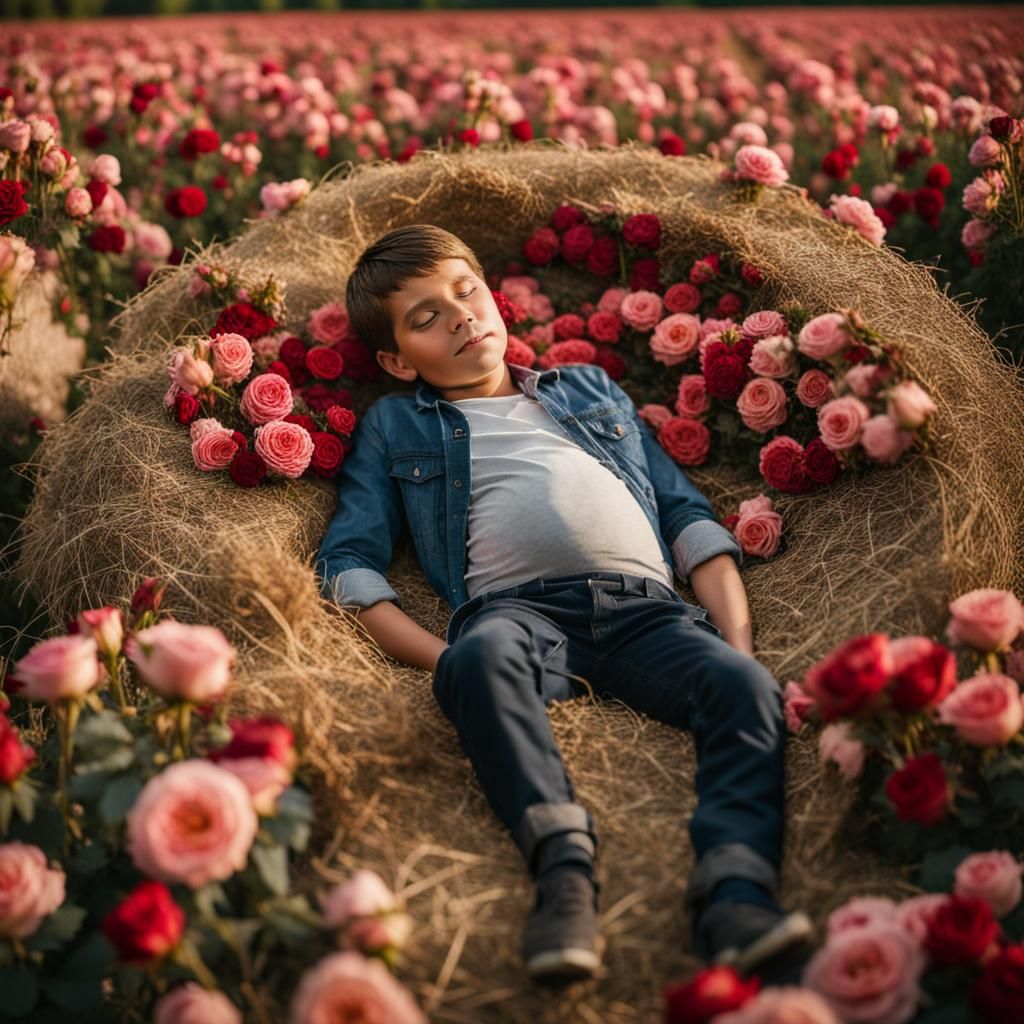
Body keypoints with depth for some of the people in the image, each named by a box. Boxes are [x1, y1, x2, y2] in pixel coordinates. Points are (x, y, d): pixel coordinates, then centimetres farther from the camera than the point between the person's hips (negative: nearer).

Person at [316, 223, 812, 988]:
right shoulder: (394, 427, 26)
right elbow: (349, 561, 13)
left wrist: (736, 635, 8)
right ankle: (563, 863, -50)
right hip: (516, 607, -2)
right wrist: (439, 659, -6)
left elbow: (687, 513, 27)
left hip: (643, 605, 2)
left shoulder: (592, 388, 33)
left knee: (746, 685, -29)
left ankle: (735, 896, -46)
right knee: (482, 660, -38)